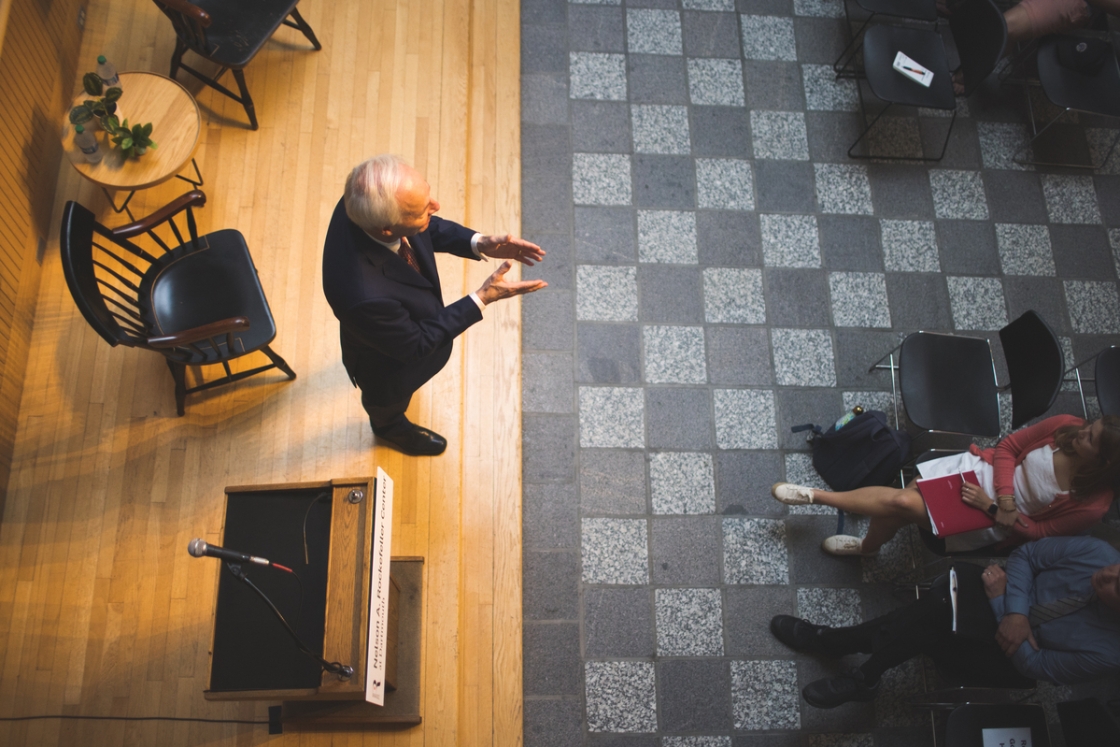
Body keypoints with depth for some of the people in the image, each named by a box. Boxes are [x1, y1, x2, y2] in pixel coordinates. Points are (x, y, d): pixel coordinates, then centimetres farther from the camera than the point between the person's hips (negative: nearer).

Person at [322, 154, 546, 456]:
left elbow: (429, 229, -9)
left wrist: (479, 243, -24)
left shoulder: (368, 204, -31)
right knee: (389, 403, 32)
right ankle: (390, 427, 66)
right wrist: (482, 299, -31)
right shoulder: (365, 295, -50)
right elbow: (414, 346, -30)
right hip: (388, 360, -5)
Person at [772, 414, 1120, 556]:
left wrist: (992, 507, -22)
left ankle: (815, 495, -2)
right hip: (981, 470, 3)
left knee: (901, 503, -21)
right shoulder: (1067, 427, -13)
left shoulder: (1092, 504, -20)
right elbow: (1007, 447, -3)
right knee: (900, 497, -20)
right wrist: (1007, 496, -17)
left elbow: (1039, 532, -11)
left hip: (991, 523, -3)